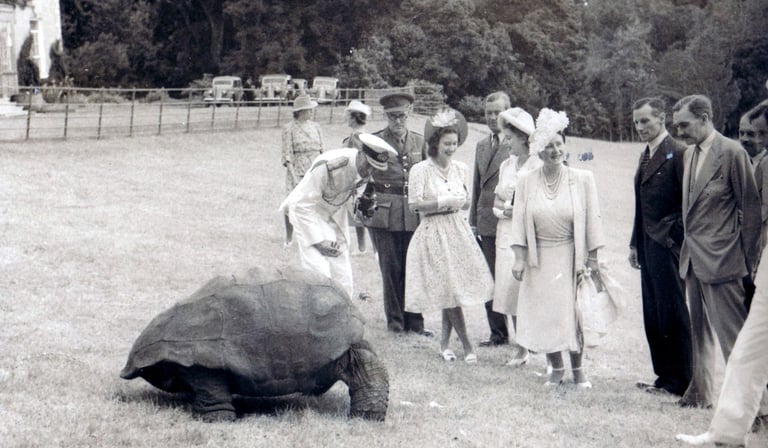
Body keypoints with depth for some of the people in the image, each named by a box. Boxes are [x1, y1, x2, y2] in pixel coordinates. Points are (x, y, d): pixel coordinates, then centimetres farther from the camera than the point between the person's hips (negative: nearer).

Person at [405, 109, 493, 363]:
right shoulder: (420, 170, -7)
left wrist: (460, 202, -3)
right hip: (433, 233, -5)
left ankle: (445, 341, 18)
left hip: (457, 231, 5)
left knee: (453, 289, 4)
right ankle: (466, 345, 0)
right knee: (449, 289, -7)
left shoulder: (460, 169, 9)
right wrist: (444, 202, -16)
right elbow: (414, 205, -12)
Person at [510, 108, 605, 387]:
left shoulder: (582, 179, -4)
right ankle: (556, 369, 20)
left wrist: (592, 258, -3)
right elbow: (519, 221, 1)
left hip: (571, 257, -2)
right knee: (543, 314, 4)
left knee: (573, 312, 0)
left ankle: (577, 369, 17)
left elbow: (592, 219, -1)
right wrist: (519, 259, -5)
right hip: (539, 259, 2)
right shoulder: (526, 182, 0)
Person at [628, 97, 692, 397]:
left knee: (672, 315, -2)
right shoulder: (647, 156, 15)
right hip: (649, 246, 9)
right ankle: (665, 377, 20)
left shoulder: (677, 153, -12)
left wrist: (675, 239, -17)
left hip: (668, 244, -9)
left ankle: (678, 383, 6)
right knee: (653, 316, 12)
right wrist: (635, 243, 16)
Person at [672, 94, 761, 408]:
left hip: (721, 260, -8)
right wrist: (688, 246, 12)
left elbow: (751, 207, -10)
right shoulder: (690, 153, 12)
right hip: (694, 258, 8)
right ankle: (700, 392, 24)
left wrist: (748, 262, -8)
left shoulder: (732, 153, -12)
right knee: (699, 330, 15)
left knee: (732, 334, -5)